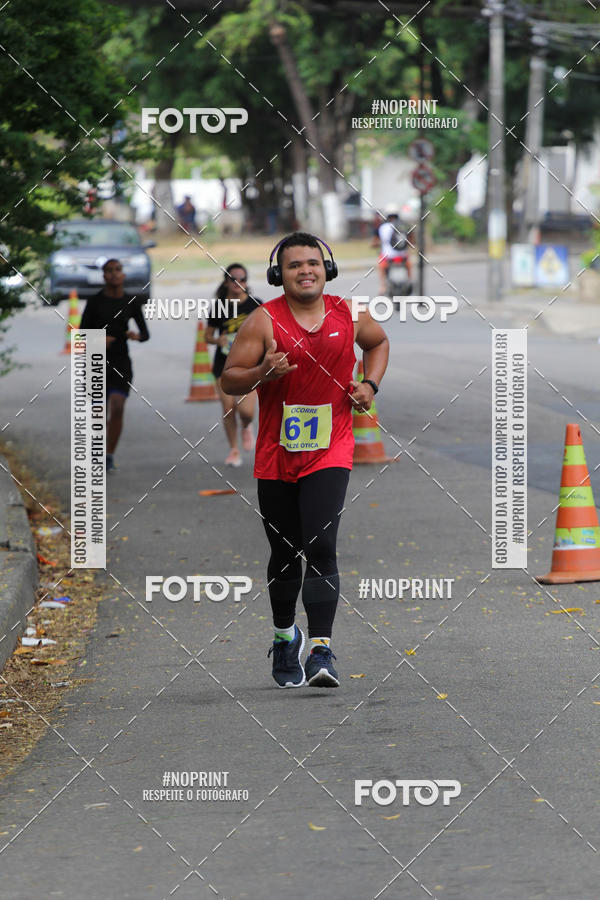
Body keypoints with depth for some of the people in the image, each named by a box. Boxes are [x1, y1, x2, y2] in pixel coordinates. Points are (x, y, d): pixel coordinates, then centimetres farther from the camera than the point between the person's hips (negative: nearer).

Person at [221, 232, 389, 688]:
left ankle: (321, 650, -20)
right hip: (276, 454, 1)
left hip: (330, 450, 0)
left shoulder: (349, 315, 1)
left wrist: (370, 385, 7)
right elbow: (228, 380, -4)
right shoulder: (264, 320, -6)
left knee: (321, 547, -16)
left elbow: (379, 342, 23)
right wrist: (263, 372, -23)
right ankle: (285, 635, 36)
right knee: (284, 553, 12)